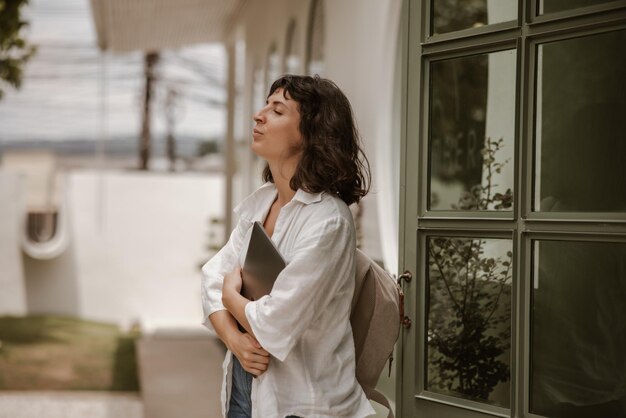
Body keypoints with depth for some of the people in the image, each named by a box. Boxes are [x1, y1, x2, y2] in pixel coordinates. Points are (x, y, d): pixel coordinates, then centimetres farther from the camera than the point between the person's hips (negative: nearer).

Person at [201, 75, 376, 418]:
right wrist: (233, 339, -15)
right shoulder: (260, 200, 3)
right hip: (242, 383, 7)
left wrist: (231, 294, -5)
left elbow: (273, 327, -24)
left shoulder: (326, 221, -22)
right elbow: (213, 279, 3)